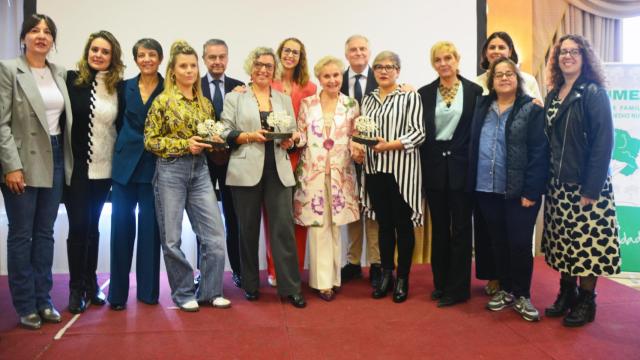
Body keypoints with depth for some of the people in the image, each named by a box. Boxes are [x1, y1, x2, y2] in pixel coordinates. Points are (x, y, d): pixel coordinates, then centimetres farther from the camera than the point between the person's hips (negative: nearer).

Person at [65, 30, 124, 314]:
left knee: (92, 226, 13)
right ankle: (76, 288, 14)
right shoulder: (71, 80, -4)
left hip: (103, 168, 2)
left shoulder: (118, 86, 1)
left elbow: (122, 124, 6)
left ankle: (91, 283, 25)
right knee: (78, 227, 1)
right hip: (76, 167, -2)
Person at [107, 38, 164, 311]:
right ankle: (118, 292, 13)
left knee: (150, 228, 3)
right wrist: (125, 146, 5)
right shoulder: (125, 87, 8)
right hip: (125, 163, 2)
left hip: (154, 165, -2)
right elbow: (119, 122, 13)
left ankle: (148, 289, 14)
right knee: (122, 227, 4)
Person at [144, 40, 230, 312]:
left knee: (215, 235, 0)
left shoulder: (205, 103, 11)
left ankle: (209, 292, 16)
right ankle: (183, 293, 20)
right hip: (171, 171, -4)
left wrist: (214, 141, -3)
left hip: (200, 170, 4)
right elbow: (150, 141, -5)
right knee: (172, 238, 3)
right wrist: (184, 144, -15)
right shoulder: (163, 101, -3)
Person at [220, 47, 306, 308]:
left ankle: (291, 287, 5)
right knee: (248, 229, 7)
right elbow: (225, 133, 0)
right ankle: (250, 285, 21)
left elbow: (294, 132, 15)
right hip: (246, 171, -1)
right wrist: (249, 136, -14)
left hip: (278, 171, 2)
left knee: (284, 227, -3)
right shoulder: (234, 98, 7)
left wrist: (289, 140, -6)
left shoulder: (284, 99, 17)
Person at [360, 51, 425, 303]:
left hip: (401, 169, -4)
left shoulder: (410, 97, -1)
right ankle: (386, 274, 23)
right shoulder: (368, 99, 14)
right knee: (384, 223, 11)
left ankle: (403, 278, 16)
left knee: (403, 224, 3)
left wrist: (389, 145, -19)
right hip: (374, 168, 4)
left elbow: (418, 133, -9)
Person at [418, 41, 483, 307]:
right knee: (439, 227, 11)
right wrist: (422, 167, -1)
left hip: (461, 166, -2)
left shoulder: (474, 90, 1)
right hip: (434, 167, 2)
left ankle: (458, 288, 14)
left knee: (460, 228, 4)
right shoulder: (424, 93, 6)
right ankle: (440, 283, 23)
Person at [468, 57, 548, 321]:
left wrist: (531, 192, -14)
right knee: (498, 243, 13)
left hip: (519, 191, -4)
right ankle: (505, 289, 28)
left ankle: (522, 295, 18)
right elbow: (473, 147, 14)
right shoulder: (482, 107, 10)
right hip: (486, 190, 4)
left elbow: (539, 153, -9)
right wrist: (472, 182, 6)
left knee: (520, 244, 1)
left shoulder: (531, 110, -4)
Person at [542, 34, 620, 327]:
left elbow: (603, 143, -14)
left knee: (586, 243, 2)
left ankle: (586, 302, 16)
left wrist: (591, 189, -18)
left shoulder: (594, 93, -8)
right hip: (558, 185, 6)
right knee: (564, 242, 12)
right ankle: (567, 293, 26)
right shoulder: (553, 95, 11)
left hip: (585, 185, -6)